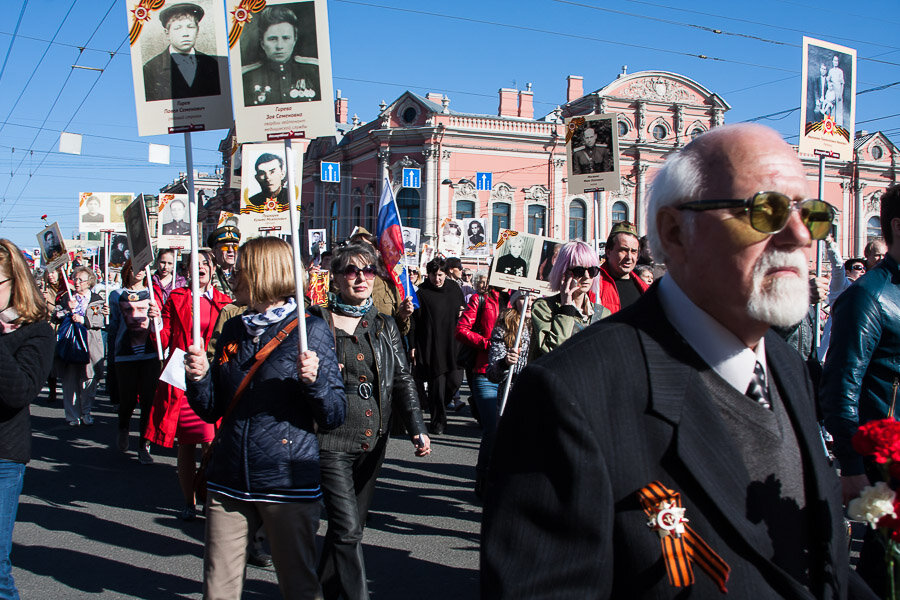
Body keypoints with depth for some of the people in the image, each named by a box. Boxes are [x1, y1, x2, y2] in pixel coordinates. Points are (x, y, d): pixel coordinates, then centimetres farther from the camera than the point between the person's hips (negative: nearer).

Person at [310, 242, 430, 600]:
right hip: (331, 440, -5)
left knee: (350, 525, 16)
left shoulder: (385, 326, 11)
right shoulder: (317, 322, -2)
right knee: (347, 529, -12)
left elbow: (403, 380, 9)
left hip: (372, 442, 5)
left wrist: (417, 429, -1)